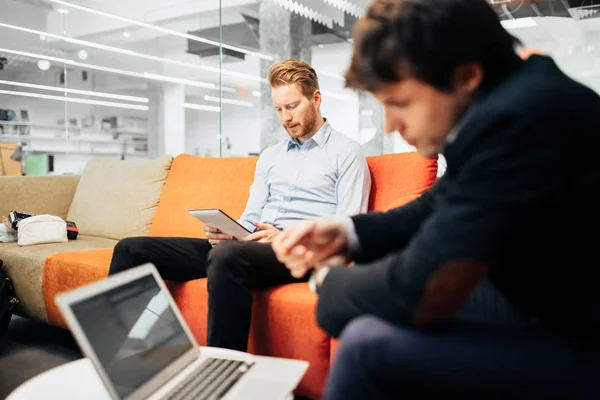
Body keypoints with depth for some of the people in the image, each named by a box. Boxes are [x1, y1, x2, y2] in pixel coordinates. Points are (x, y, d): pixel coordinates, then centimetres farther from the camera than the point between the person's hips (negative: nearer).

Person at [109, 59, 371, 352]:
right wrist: (226, 233, -2)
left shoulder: (346, 153, 4)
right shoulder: (270, 157, 25)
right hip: (252, 246, 7)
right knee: (131, 249, -5)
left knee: (227, 256, -41)